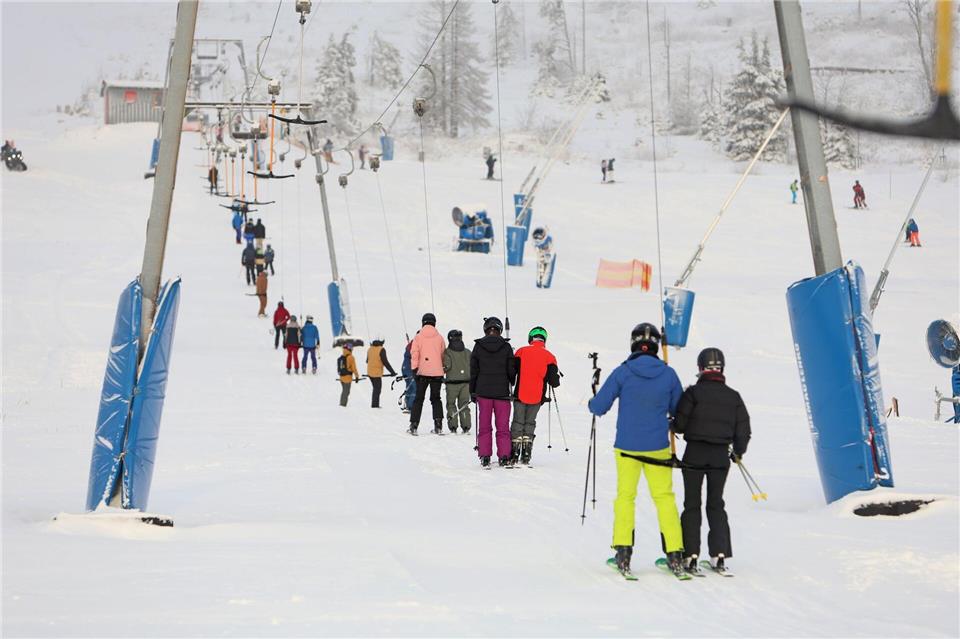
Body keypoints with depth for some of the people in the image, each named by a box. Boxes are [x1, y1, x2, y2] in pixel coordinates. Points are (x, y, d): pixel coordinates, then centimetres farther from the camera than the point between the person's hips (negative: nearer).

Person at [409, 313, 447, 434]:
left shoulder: (418, 337, -2)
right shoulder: (439, 337, 4)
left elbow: (414, 354, -7)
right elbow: (443, 354, 11)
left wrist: (414, 369, -6)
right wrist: (443, 369, 24)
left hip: (422, 371, -1)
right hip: (437, 372, 1)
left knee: (418, 399, 5)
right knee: (436, 398, 10)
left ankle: (414, 425, -1)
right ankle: (438, 425, 0)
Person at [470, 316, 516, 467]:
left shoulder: (478, 346, -2)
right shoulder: (506, 347, -4)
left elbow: (473, 371, 2)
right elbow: (511, 371, -1)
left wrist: (472, 392, 10)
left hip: (483, 392, 1)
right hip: (502, 392, -1)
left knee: (485, 426, 7)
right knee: (503, 426, 6)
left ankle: (484, 457, 2)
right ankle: (504, 457, 3)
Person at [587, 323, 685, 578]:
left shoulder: (622, 373, -10)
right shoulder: (668, 374, -5)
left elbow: (598, 407, -6)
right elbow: (679, 409, 7)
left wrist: (592, 403, 17)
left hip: (626, 447, -1)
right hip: (658, 447, 1)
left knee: (625, 496, 12)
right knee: (664, 497, 11)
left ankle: (623, 553, 3)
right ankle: (675, 554, 6)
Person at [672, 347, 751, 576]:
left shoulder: (693, 392, -10)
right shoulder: (733, 396, 1)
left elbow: (680, 424, -11)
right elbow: (743, 430, 5)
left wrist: (673, 426, 13)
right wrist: (738, 452, 22)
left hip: (695, 454, -3)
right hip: (721, 456, 3)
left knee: (692, 504, 5)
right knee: (716, 504, 15)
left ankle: (690, 556, -2)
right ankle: (719, 554, 9)